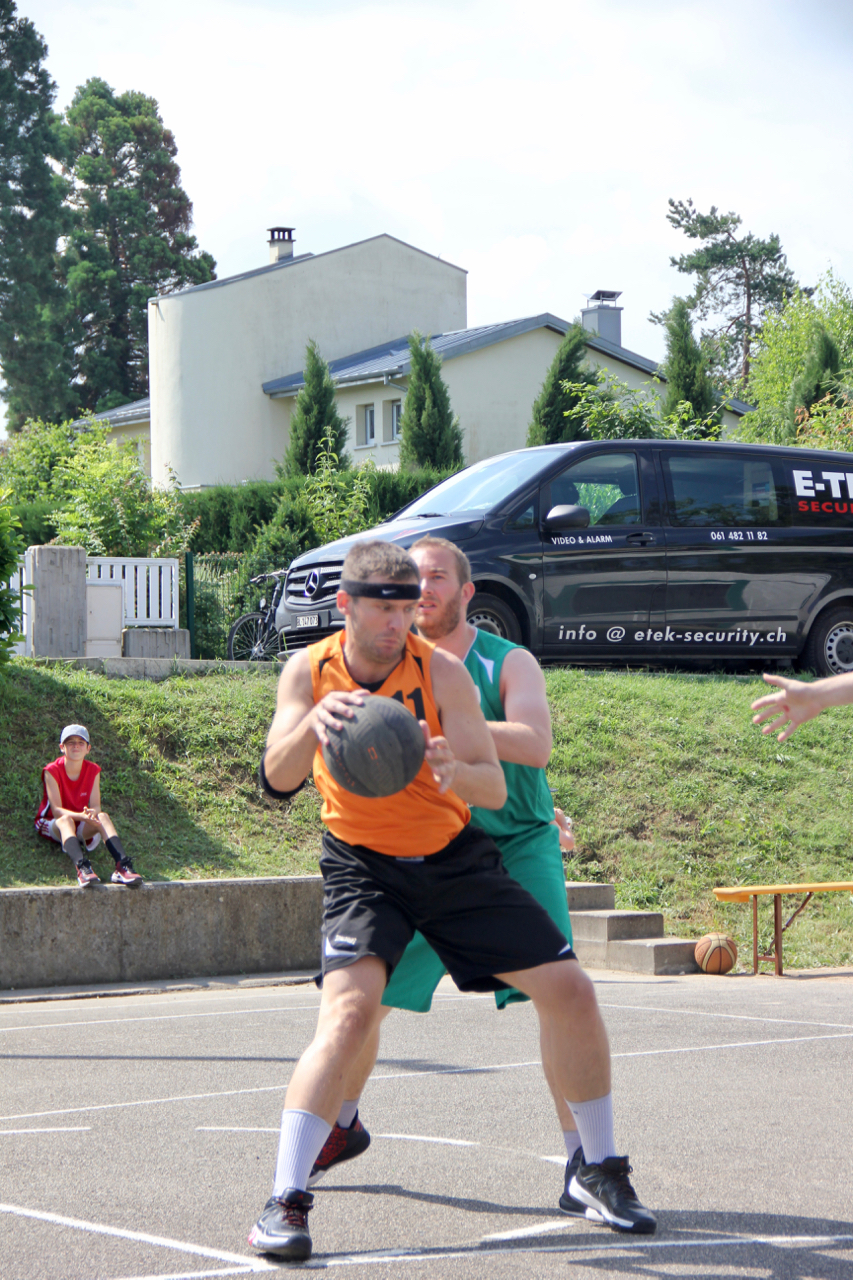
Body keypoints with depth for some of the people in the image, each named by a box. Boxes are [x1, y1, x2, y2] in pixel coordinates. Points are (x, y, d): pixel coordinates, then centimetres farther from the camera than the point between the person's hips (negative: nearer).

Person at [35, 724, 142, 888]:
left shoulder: (93, 771, -3)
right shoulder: (52, 771, -15)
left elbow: (96, 806, -9)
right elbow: (56, 810, -21)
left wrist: (92, 813, -34)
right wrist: (82, 816, -38)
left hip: (80, 826, 4)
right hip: (51, 824, -4)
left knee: (103, 817, -26)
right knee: (66, 820, -37)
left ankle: (122, 867, -46)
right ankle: (82, 868, -63)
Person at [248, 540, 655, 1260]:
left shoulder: (441, 671, -14)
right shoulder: (310, 672, -10)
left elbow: (495, 789, -17)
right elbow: (278, 778, -22)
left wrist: (453, 771, -40)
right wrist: (313, 721, -42)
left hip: (455, 859, 2)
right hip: (363, 868, -2)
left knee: (569, 990, -3)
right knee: (350, 1012, -26)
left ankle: (599, 1173, 16)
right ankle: (285, 1201, -22)